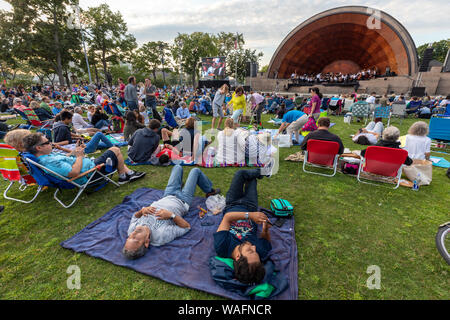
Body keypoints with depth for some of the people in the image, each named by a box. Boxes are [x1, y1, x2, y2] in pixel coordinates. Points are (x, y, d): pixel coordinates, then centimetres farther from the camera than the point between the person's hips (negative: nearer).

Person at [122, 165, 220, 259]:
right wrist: (171, 215, -43)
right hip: (182, 201, -4)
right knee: (196, 170, 7)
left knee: (178, 167, 18)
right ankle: (210, 191, 40)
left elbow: (135, 216, -5)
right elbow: (187, 227, -28)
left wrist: (142, 210, -29)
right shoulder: (162, 236, -43)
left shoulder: (132, 229, -28)